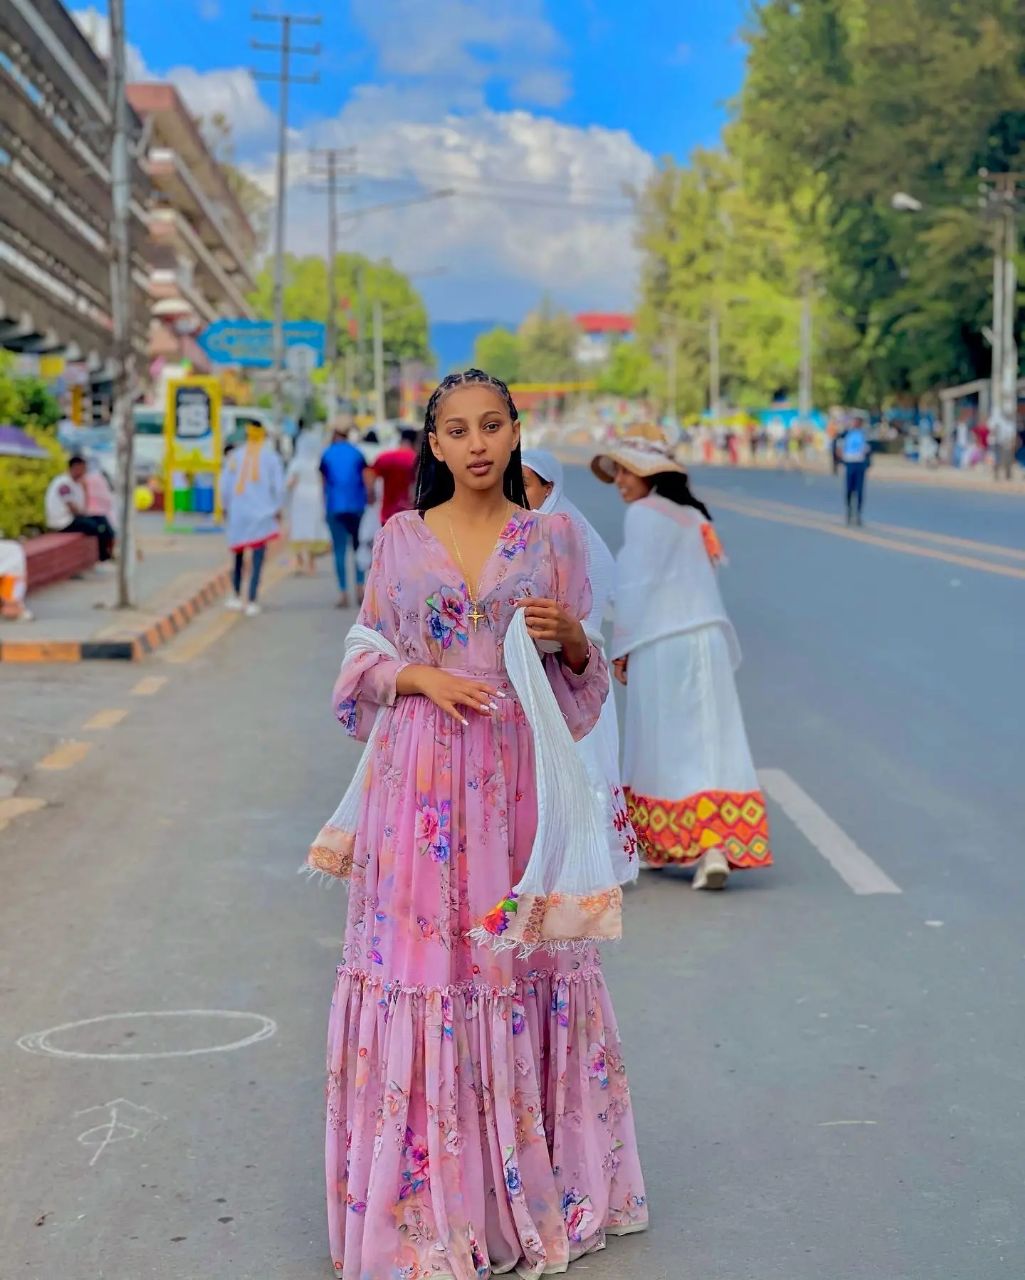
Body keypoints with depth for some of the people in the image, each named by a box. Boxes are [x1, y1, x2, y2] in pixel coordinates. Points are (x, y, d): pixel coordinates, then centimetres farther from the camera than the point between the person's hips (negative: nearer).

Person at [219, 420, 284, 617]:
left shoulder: (234, 456, 2)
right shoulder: (271, 457, -3)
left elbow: (224, 486, 1)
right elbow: (279, 486, -6)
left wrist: (226, 508, 14)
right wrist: (277, 508, 7)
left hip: (237, 514, 2)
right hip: (262, 513, -2)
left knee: (238, 556, 18)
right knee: (257, 559, -2)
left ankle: (236, 596, 22)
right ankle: (252, 602, -8)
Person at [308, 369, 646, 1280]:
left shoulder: (552, 537, 6)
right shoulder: (401, 540, 6)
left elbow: (584, 673, 10)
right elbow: (368, 658, 9)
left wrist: (571, 637, -11)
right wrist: (424, 676, -10)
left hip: (519, 779, 0)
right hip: (422, 778, 0)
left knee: (525, 963, 3)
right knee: (420, 962, -2)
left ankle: (530, 1184, 16)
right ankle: (430, 1197, 9)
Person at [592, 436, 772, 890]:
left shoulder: (643, 514, -5)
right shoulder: (693, 517, 17)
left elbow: (637, 584, -9)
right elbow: (700, 582, 16)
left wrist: (621, 648, -4)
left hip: (660, 645, -7)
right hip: (708, 637, 7)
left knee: (665, 745, 2)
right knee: (712, 739, 0)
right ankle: (718, 846, -8)